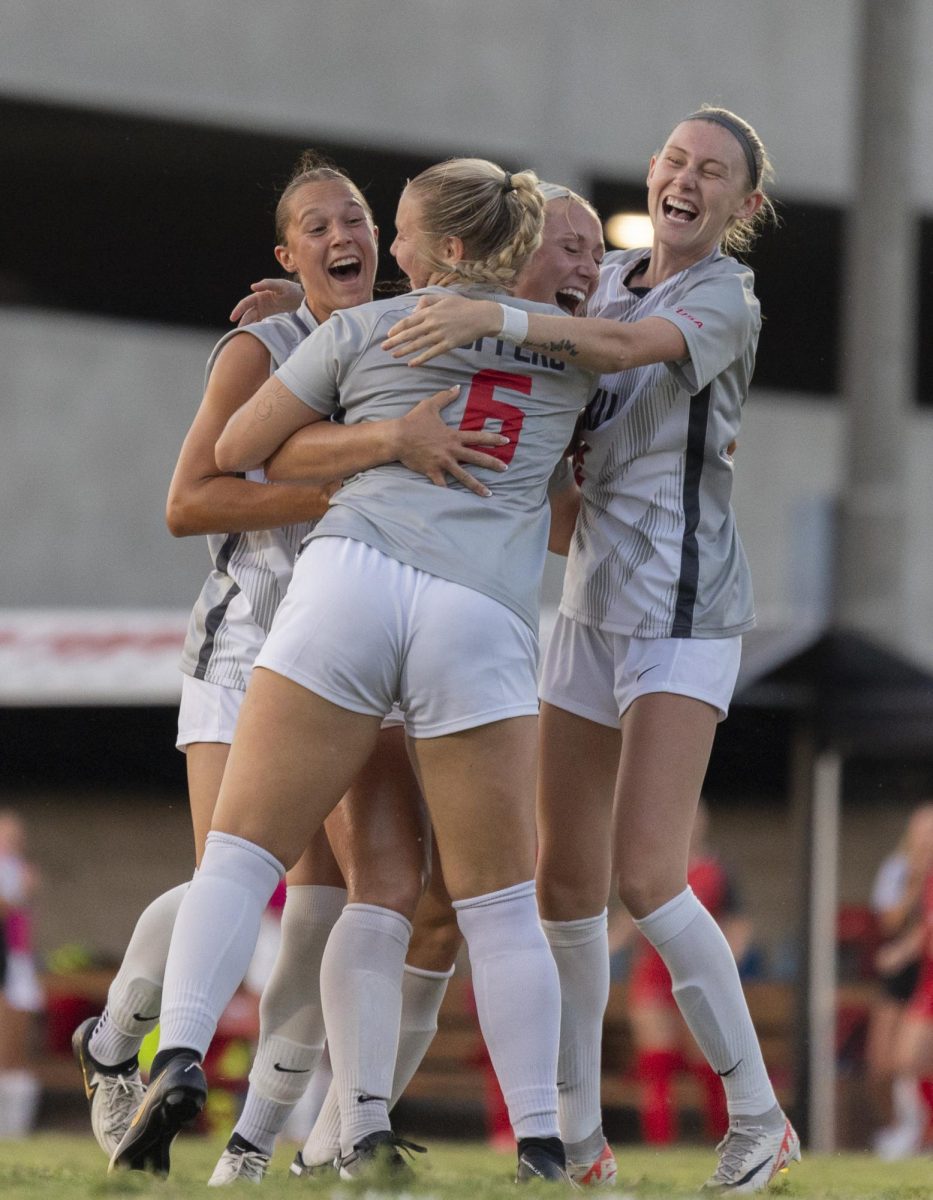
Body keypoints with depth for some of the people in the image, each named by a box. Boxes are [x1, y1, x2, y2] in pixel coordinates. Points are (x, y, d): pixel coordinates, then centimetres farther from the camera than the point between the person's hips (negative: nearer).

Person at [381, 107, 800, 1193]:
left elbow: (631, 348, -32)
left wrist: (498, 318, -47)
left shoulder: (727, 301, -12)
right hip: (593, 603, 7)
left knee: (646, 874, -17)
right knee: (566, 879, 7)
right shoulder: (611, 279, 11)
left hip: (683, 613, -7)